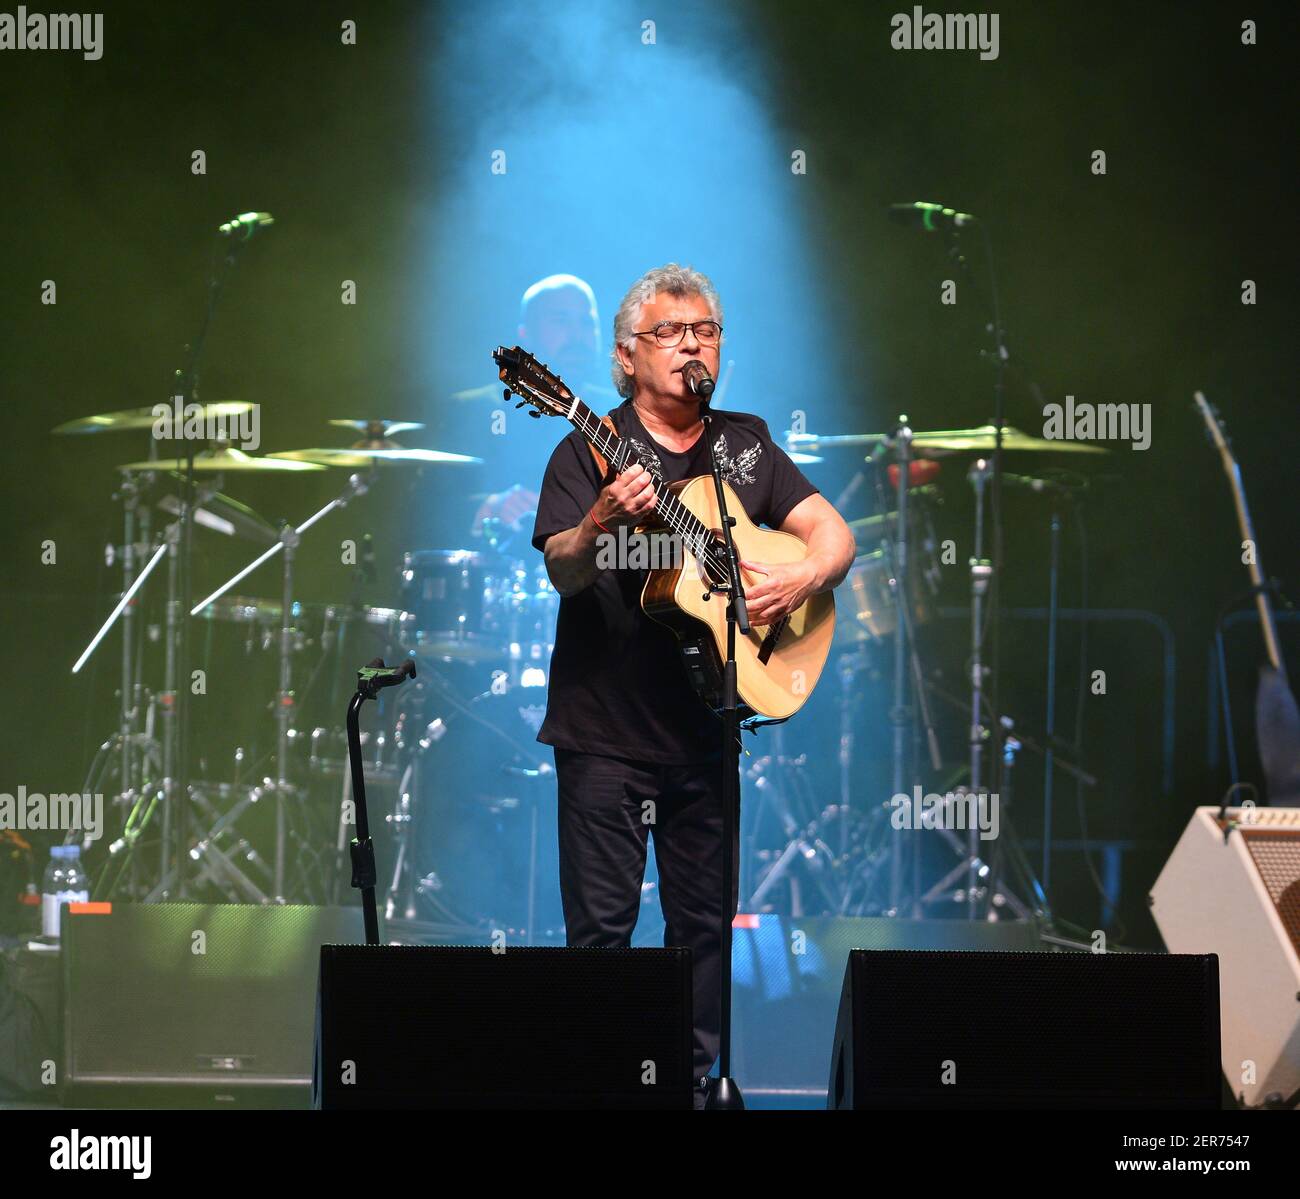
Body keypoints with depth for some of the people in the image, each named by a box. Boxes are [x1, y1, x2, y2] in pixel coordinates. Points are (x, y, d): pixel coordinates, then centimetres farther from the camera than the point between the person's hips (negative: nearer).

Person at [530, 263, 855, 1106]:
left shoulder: (746, 445, 12)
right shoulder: (592, 452, -2)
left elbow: (833, 532, 8)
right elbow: (563, 571, -15)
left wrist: (800, 578, -13)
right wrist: (602, 525, -36)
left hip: (704, 728, 4)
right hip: (605, 728, -4)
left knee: (704, 924, 8)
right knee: (602, 926, -4)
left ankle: (697, 1078, 16)